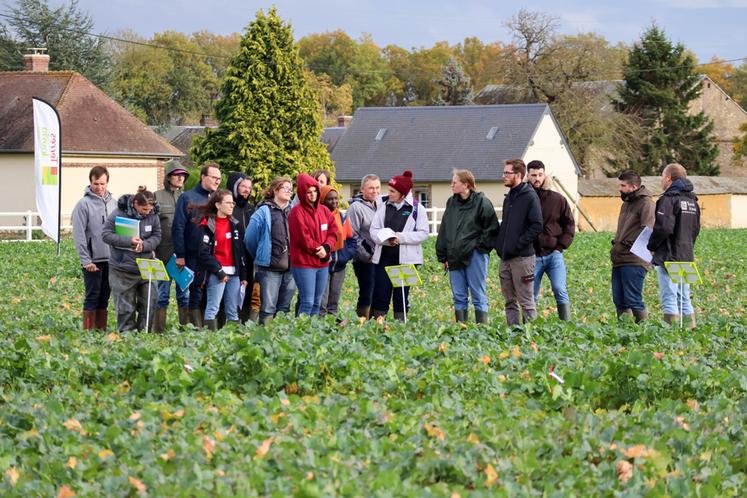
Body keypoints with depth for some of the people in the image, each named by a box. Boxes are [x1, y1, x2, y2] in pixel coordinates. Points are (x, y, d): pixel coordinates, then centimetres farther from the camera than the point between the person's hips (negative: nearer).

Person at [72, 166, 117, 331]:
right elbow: (78, 235, -10)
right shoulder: (84, 204, -7)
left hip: (111, 259, 5)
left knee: (104, 298, 9)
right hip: (93, 260, -5)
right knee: (92, 297, -4)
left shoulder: (113, 203, 9)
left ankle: (101, 330, 14)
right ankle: (88, 332, 0)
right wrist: (86, 260, -14)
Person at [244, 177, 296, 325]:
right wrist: (260, 257, 8)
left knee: (284, 308, 12)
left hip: (290, 268, 5)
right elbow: (250, 239, -1)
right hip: (270, 269, -5)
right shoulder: (264, 212, -5)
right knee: (268, 308, -3)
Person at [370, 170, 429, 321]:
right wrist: (387, 239, -17)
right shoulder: (383, 205, 5)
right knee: (380, 293, 0)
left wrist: (400, 237, -15)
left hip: (405, 258, -2)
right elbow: (374, 230, 3)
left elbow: (423, 233, -7)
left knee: (402, 295, 4)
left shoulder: (416, 209, -2)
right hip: (384, 256, 2)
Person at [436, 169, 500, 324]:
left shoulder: (481, 202, -5)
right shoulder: (451, 203, 12)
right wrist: (443, 256, 10)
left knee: (479, 296, -2)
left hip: (475, 256, -6)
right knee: (459, 297, 8)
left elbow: (492, 229, -4)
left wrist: (480, 246, -9)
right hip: (455, 257, 6)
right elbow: (443, 230, 15)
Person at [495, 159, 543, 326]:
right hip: (505, 256, 8)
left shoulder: (530, 197, -8)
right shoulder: (508, 198, 17)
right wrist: (499, 245, 9)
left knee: (526, 301, -5)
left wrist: (519, 244, -17)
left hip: (522, 257, -8)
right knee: (510, 301, 11)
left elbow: (537, 226, -15)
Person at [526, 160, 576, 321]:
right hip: (532, 257, 0)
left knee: (560, 290, -10)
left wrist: (561, 245, 0)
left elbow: (569, 224, 10)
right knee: (530, 295, 2)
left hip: (554, 254, 0)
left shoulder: (557, 199, 5)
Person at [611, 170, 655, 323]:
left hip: (634, 261, -9)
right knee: (618, 300, 9)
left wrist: (627, 244, -16)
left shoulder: (645, 203, -8)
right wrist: (616, 244, 13)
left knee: (633, 300, -10)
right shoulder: (626, 203, 21)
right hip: (619, 260, 9)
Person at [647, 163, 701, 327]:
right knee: (684, 299, 13)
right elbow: (696, 229, 18)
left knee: (669, 299, -6)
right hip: (687, 257, 8)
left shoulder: (668, 199, -13)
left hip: (669, 258, -8)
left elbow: (663, 228, -21)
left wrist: (652, 247, -7)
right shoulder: (692, 200, 13)